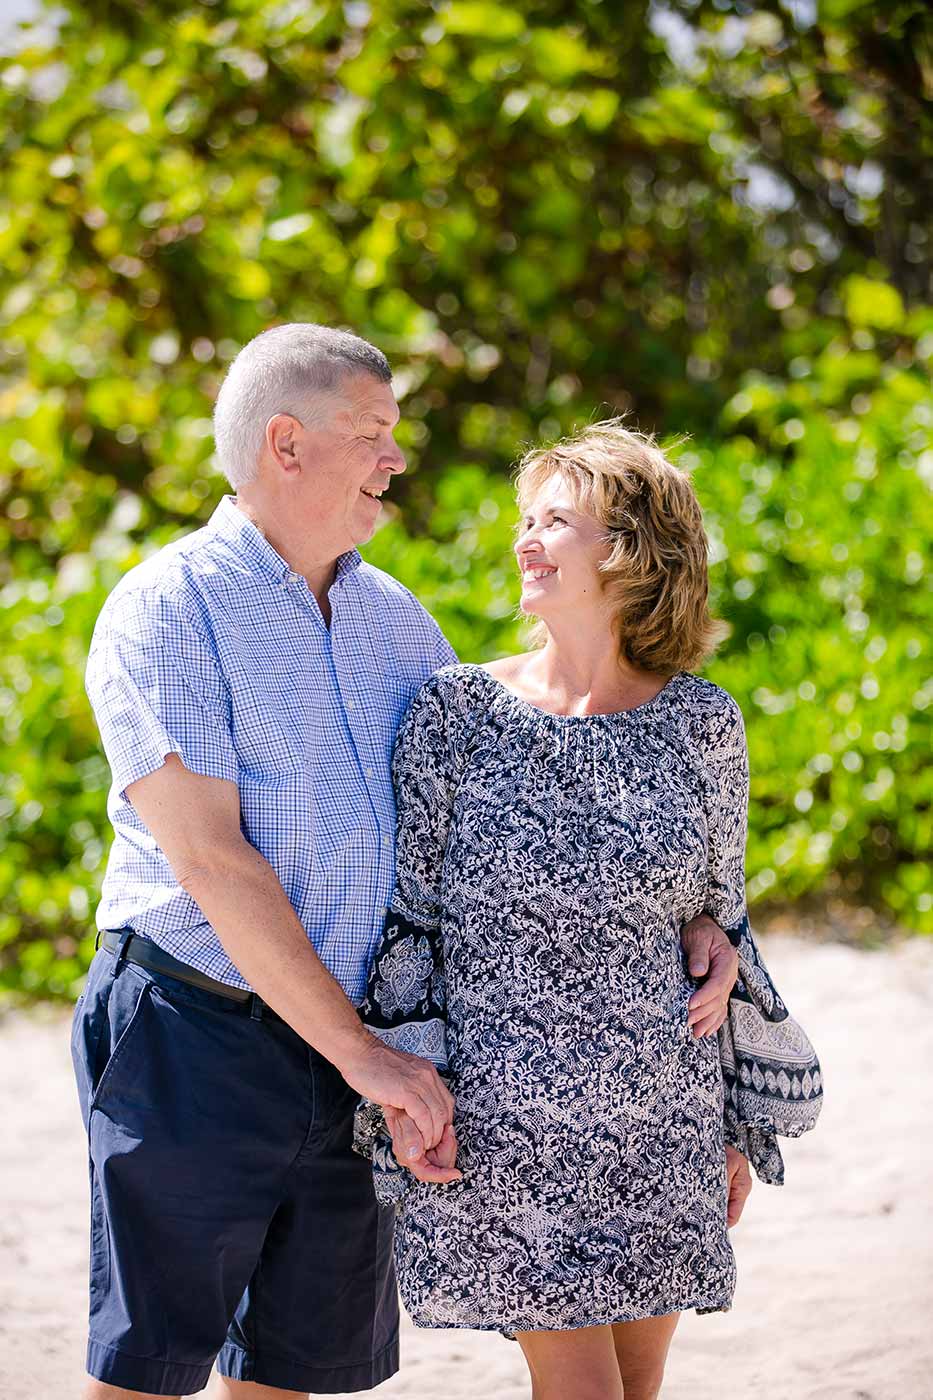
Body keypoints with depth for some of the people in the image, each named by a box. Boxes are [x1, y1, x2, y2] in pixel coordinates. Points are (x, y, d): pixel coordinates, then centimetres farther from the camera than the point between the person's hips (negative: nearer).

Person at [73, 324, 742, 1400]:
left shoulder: (393, 618, 13)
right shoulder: (164, 610, -9)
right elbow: (210, 858, -16)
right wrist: (363, 1057, -18)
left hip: (354, 1059, 6)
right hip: (197, 1039, -6)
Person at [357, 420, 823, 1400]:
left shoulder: (703, 724, 2)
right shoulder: (455, 713, -3)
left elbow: (721, 923, 10)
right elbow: (404, 914, 1)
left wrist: (742, 1125, 11)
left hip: (662, 1121, 3)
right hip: (504, 1121, -2)